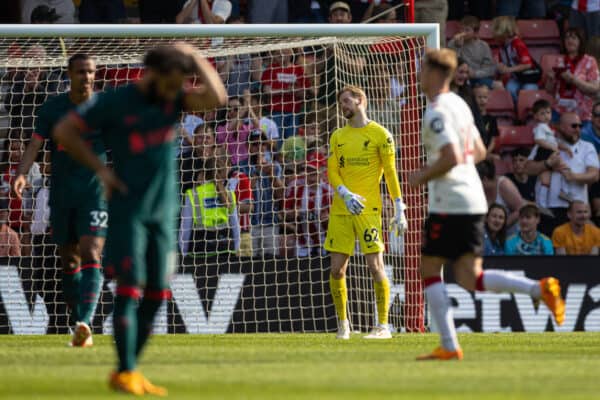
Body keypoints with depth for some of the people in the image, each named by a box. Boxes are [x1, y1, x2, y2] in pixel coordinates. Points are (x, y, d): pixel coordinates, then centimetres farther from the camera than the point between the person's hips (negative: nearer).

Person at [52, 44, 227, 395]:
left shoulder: (173, 99, 4)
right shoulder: (115, 102, -8)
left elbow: (217, 97, -12)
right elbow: (64, 131, -2)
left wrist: (194, 57, -11)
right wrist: (100, 169, -6)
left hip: (164, 213, 5)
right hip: (128, 211, -5)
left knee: (156, 294, 3)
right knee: (130, 288, -10)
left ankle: (131, 369, 11)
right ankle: (125, 373, -9)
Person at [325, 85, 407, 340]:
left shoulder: (380, 134, 0)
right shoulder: (337, 137, 14)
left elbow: (391, 173, -2)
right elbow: (332, 172, 8)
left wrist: (400, 210, -7)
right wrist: (345, 194, -12)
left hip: (368, 210, -5)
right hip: (340, 210, 5)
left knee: (375, 265, -8)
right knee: (337, 269, 1)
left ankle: (383, 326, -2)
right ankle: (342, 324, 12)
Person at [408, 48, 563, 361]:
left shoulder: (437, 112, -13)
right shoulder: (459, 105, 17)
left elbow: (451, 157, -23)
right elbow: (479, 152, 24)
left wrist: (423, 177, -9)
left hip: (449, 203, -9)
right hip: (474, 202, 9)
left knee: (429, 271, 3)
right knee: (470, 279, 5)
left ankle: (449, 345, -1)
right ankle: (540, 288, -12)